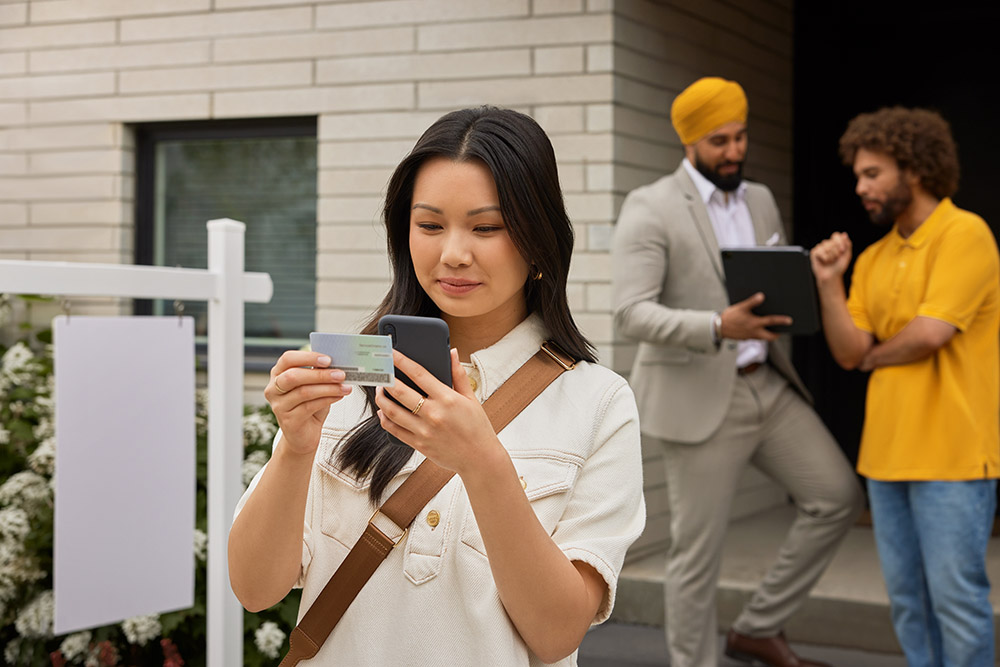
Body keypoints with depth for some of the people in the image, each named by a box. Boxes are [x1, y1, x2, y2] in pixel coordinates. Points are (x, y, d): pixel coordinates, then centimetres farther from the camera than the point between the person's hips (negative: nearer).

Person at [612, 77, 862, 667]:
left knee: (839, 496, 1)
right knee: (699, 551, 1)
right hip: (700, 399, -6)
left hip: (769, 385, 7)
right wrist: (719, 327, -33)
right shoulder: (650, 209, -11)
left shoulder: (761, 200, 11)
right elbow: (632, 313, -19)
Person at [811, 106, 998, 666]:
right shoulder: (874, 258, 13)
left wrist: (875, 356, 0)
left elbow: (931, 332, -17)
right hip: (887, 451, 7)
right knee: (907, 599, 12)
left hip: (951, 452, -7)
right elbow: (849, 352, 6)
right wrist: (829, 283, -6)